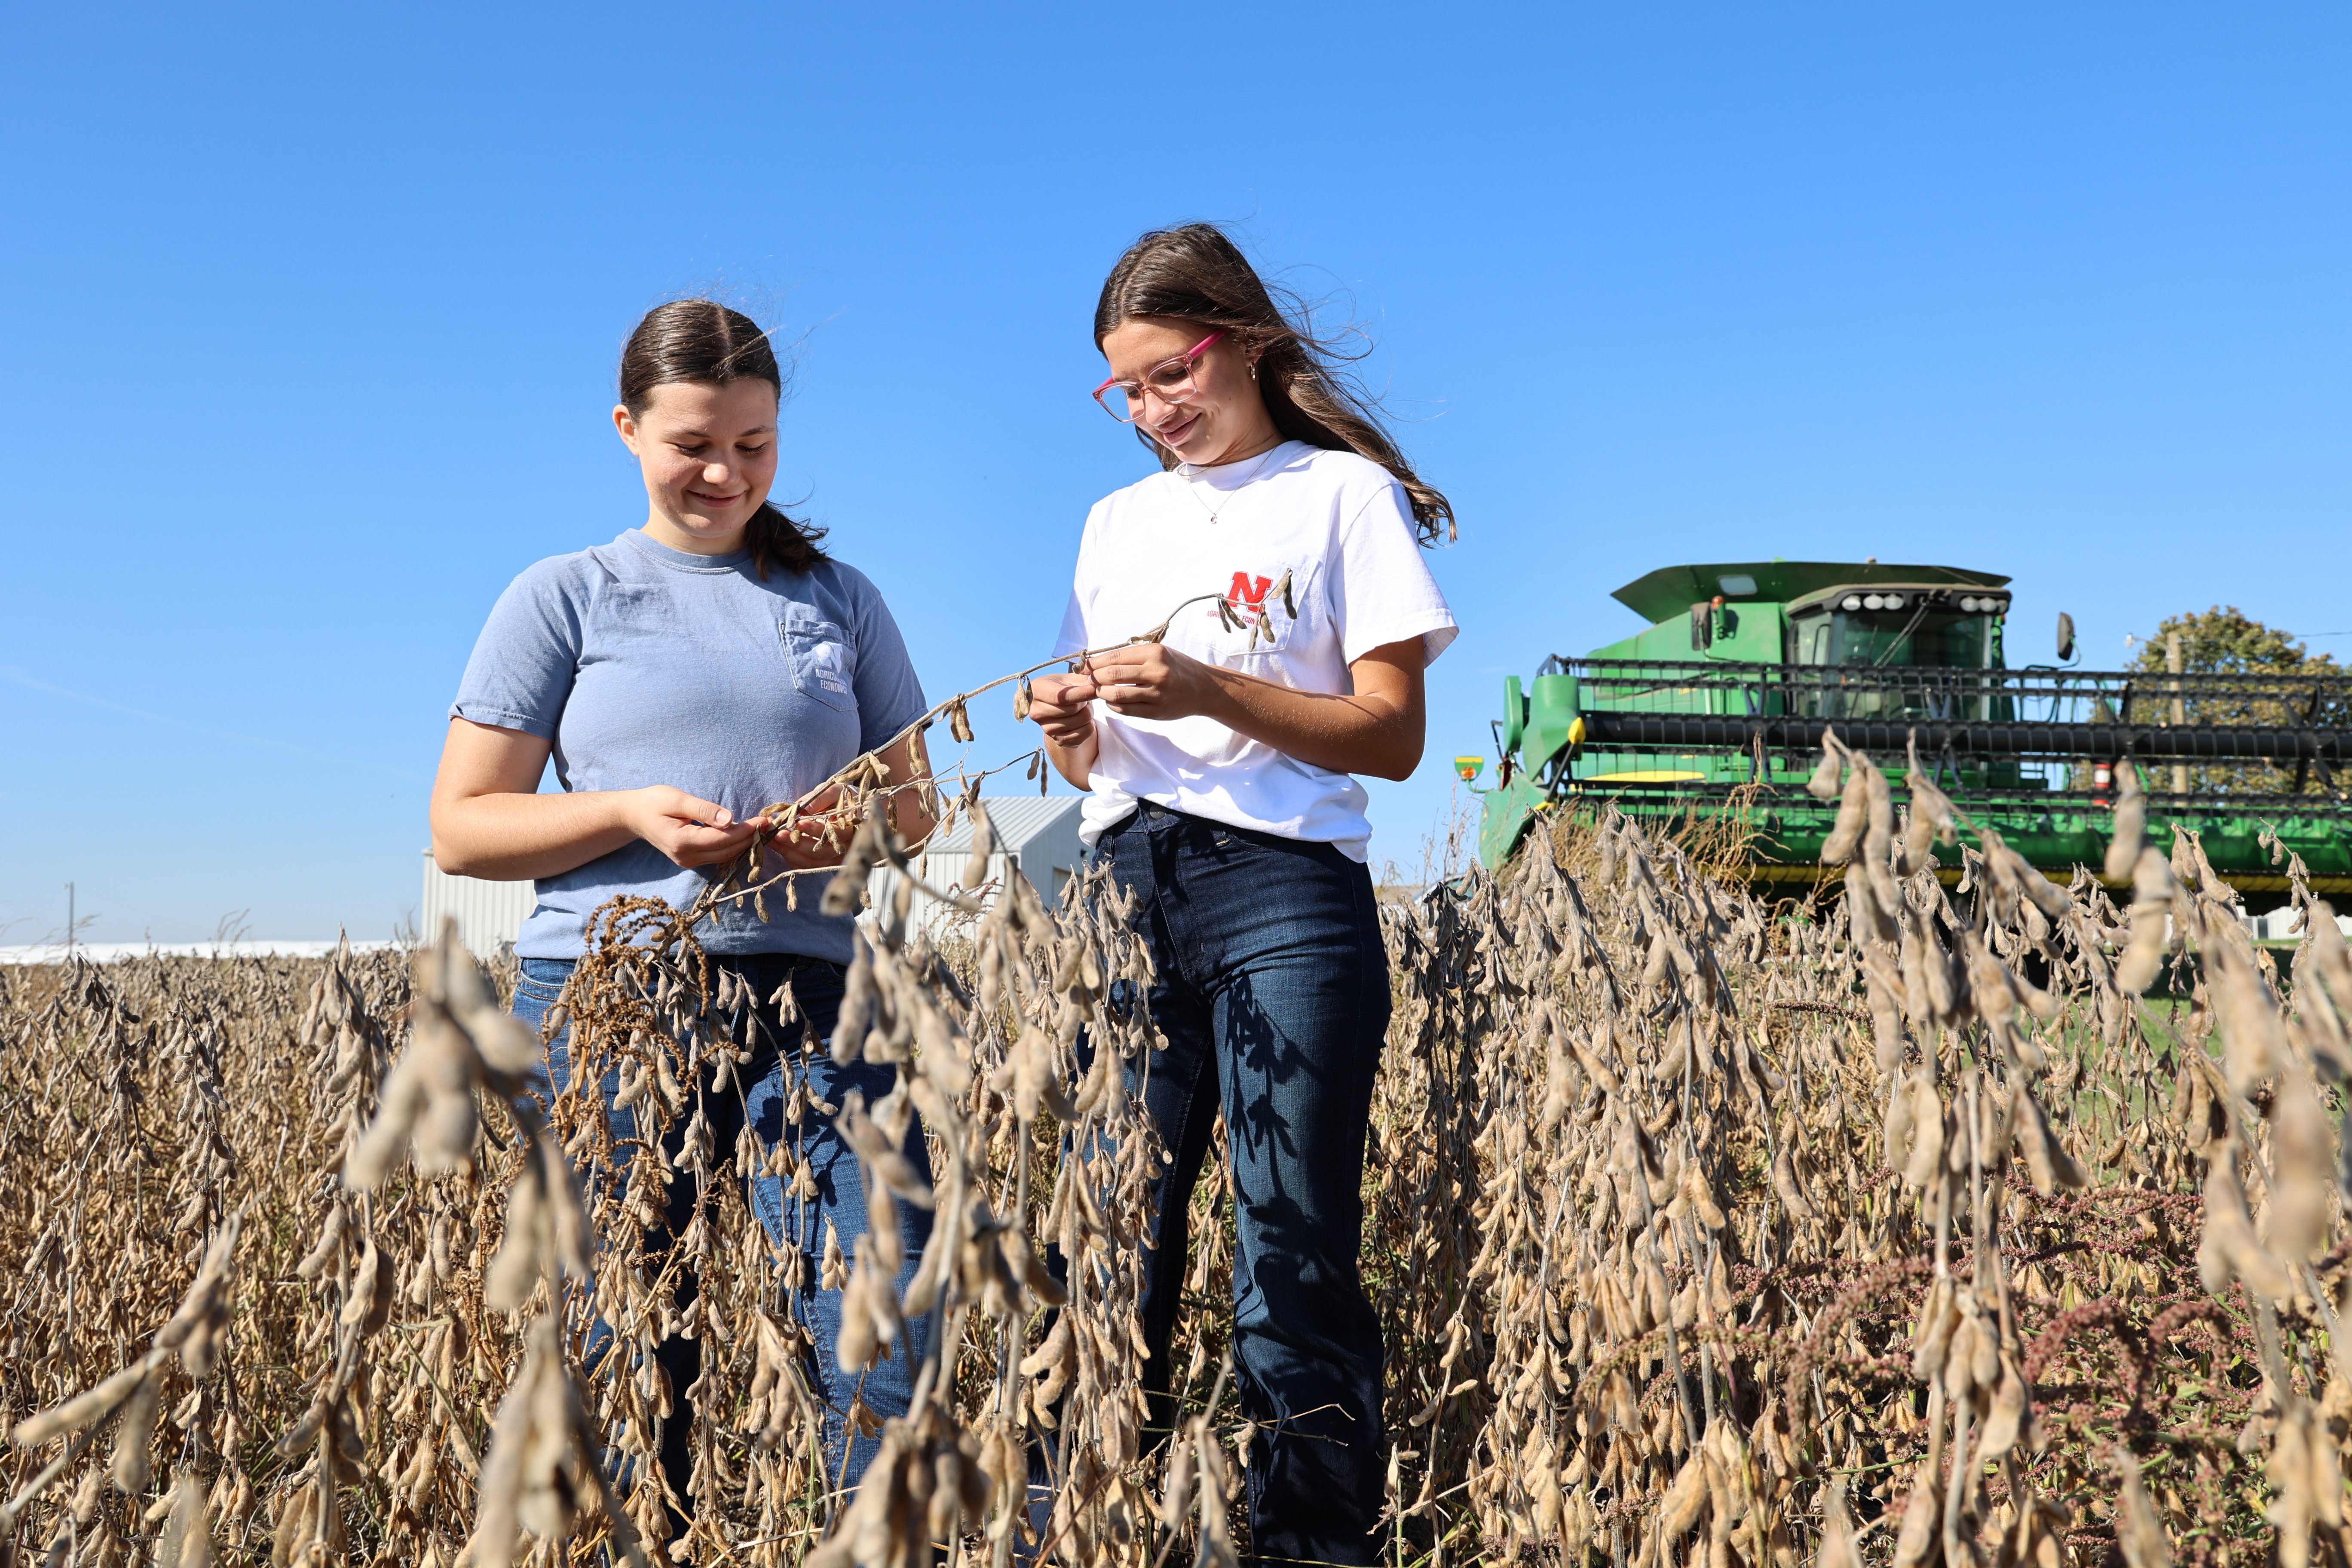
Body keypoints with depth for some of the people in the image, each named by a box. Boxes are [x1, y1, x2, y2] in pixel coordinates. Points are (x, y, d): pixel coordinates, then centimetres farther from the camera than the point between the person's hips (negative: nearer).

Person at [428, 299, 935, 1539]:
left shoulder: (840, 599, 17)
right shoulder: (563, 599, 10)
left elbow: (914, 799, 19)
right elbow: (461, 829, 7)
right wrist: (632, 814, -10)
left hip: (807, 991, 2)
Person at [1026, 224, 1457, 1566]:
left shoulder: (1346, 493, 4)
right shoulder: (1119, 522, 21)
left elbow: (1394, 737, -3)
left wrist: (1212, 689, -15)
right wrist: (1073, 731, -2)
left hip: (1285, 896, -5)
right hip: (1126, 892, 5)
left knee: (1293, 1261, -7)